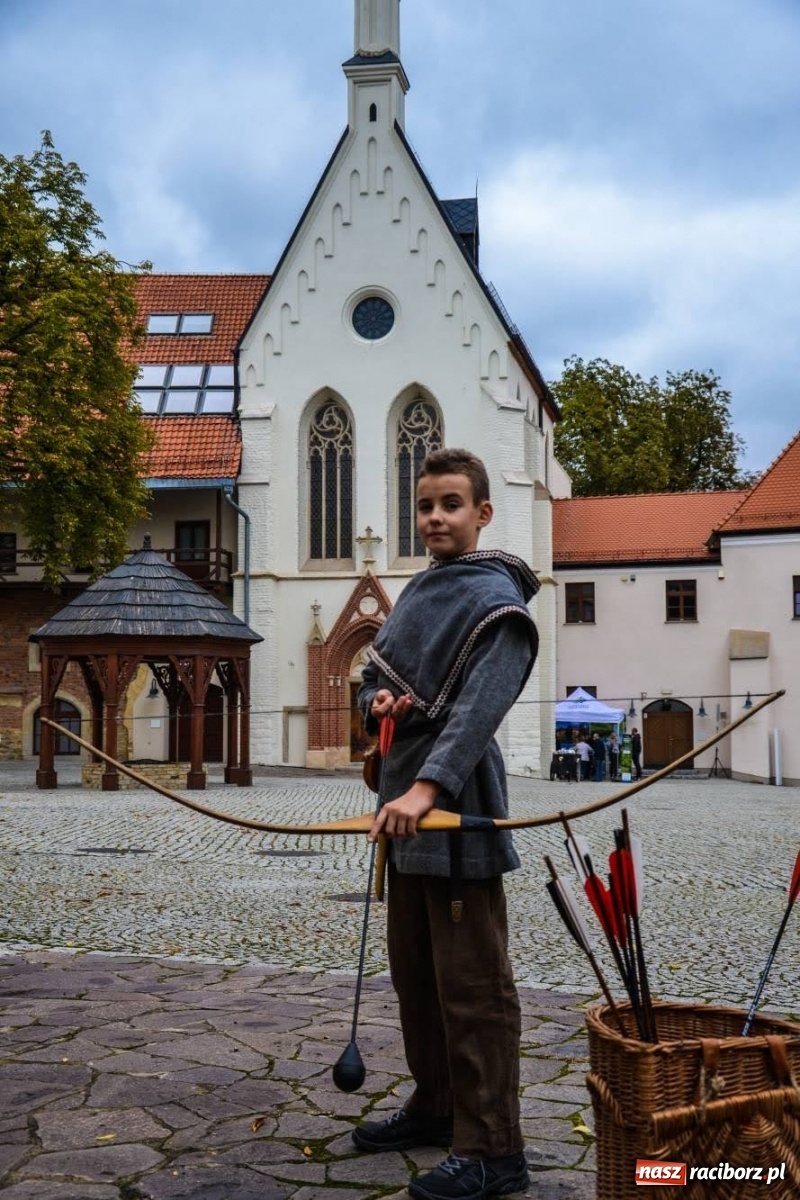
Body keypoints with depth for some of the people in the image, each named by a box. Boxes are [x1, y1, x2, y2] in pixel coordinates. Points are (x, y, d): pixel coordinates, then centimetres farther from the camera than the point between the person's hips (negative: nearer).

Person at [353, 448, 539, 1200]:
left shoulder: (496, 600, -10)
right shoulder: (417, 590, 16)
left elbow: (480, 707, -24)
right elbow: (373, 675, 22)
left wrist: (428, 787, -35)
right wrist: (379, 702, -2)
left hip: (456, 811, -9)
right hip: (406, 807, 9)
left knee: (472, 988, -3)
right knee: (414, 974, 17)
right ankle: (435, 1107, 32)